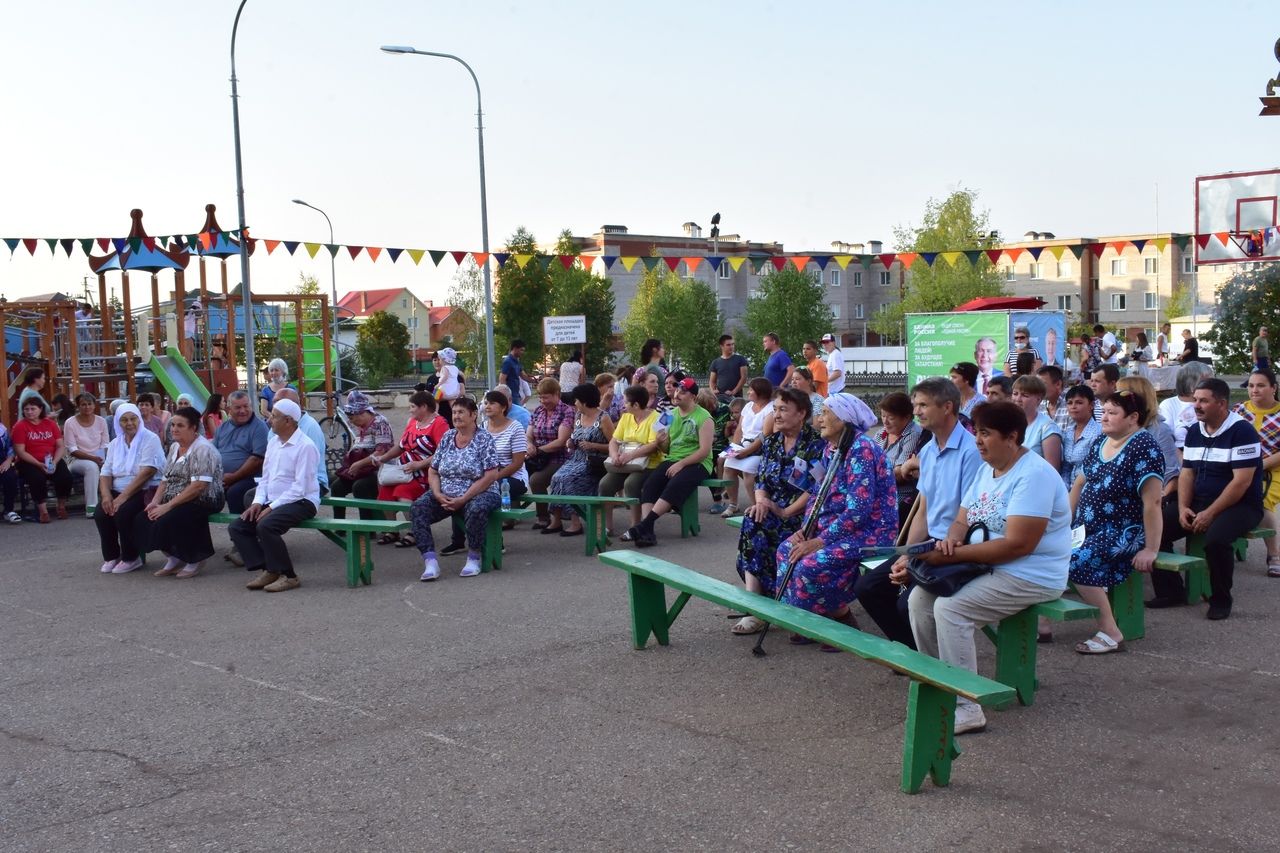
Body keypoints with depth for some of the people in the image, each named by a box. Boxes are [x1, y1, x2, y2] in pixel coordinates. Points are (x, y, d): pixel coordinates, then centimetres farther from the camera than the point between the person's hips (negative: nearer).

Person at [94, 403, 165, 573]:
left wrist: (123, 497, -22)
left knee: (123, 512, -30)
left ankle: (132, 558, -10)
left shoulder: (150, 439, -6)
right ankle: (111, 556, -1)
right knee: (100, 513, -20)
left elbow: (147, 472, -17)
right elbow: (106, 473, 8)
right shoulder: (115, 443, 14)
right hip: (118, 492, 6)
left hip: (146, 491, -6)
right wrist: (106, 495, -14)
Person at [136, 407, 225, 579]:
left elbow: (199, 486, -23)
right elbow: (166, 479, 13)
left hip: (203, 501, -9)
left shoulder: (203, 449, -14)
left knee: (167, 521, -29)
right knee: (143, 519, -10)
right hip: (177, 500, 9)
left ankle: (195, 559, -5)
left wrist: (168, 505, -24)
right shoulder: (174, 447, 14)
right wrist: (155, 501, -6)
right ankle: (174, 558, 6)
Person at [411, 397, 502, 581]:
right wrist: (438, 494, -8)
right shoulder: (447, 437, 11)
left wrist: (463, 499, -18)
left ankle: (473, 558, -17)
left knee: (477, 509, -39)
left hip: (478, 494, -5)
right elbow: (433, 471, 12)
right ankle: (430, 562, -27)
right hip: (445, 495, 5)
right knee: (417, 508, -21)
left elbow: (491, 476, -13)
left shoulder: (484, 439, -5)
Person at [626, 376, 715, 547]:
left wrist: (681, 464, -20)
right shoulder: (672, 415, 15)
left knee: (674, 486, -33)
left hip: (696, 463, -5)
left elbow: (705, 451, -13)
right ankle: (646, 532, -33)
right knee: (650, 485, -23)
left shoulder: (703, 418, -5)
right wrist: (660, 443, -6)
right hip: (672, 460, 5)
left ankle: (645, 525, -35)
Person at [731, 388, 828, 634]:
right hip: (771, 512, 6)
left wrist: (786, 512, -20)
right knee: (752, 520, -28)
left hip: (802, 515, -6)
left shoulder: (816, 443, -6)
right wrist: (761, 500, -9)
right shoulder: (771, 441, 15)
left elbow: (816, 488, -15)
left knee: (754, 526, -30)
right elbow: (761, 480, 13)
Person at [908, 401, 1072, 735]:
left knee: (949, 607, -26)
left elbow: (1017, 545, -26)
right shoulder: (986, 469, 12)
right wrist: (951, 539, -13)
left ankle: (966, 708, -21)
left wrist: (954, 555, -24)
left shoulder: (1033, 476, -19)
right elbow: (962, 521, 13)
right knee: (919, 598, -4)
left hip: (1031, 577, -9)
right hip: (986, 566, 10)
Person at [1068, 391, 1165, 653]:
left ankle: (1110, 634, -20)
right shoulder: (1101, 443, 12)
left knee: (1077, 561, -30)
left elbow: (1152, 502, -18)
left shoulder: (1144, 447, -13)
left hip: (1123, 533, -7)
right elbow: (1080, 484, 19)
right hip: (1087, 529, 8)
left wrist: (1150, 549, -20)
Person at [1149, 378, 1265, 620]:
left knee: (1215, 539, -35)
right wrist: (1183, 508, -6)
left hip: (1240, 506, -7)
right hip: (1198, 503, 7)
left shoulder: (1242, 431, -14)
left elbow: (1242, 481, -20)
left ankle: (1221, 600, -12)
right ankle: (1171, 592, 1)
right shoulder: (1194, 432, 9)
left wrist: (1210, 513, -21)